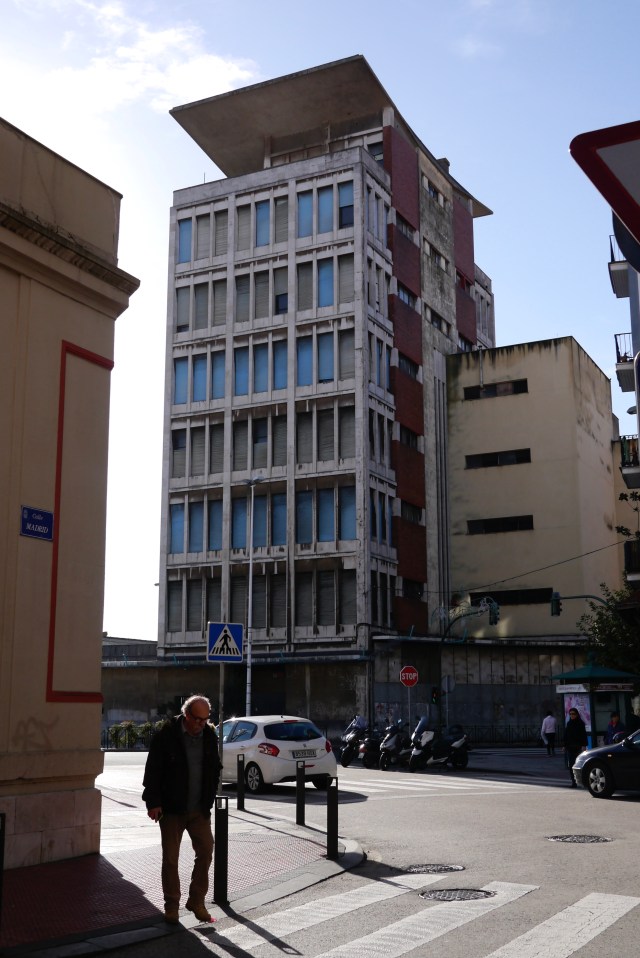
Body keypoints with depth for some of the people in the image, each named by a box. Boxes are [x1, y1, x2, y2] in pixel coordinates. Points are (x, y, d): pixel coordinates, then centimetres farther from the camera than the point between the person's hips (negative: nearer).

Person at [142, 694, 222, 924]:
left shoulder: (209, 736, 3)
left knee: (206, 852, 2)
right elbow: (153, 770, -9)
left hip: (200, 809, 4)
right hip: (172, 808, -4)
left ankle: (196, 901, 18)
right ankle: (172, 906, 17)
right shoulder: (166, 735, -11)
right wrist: (153, 802, -12)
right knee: (170, 858, 4)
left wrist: (209, 800, 9)